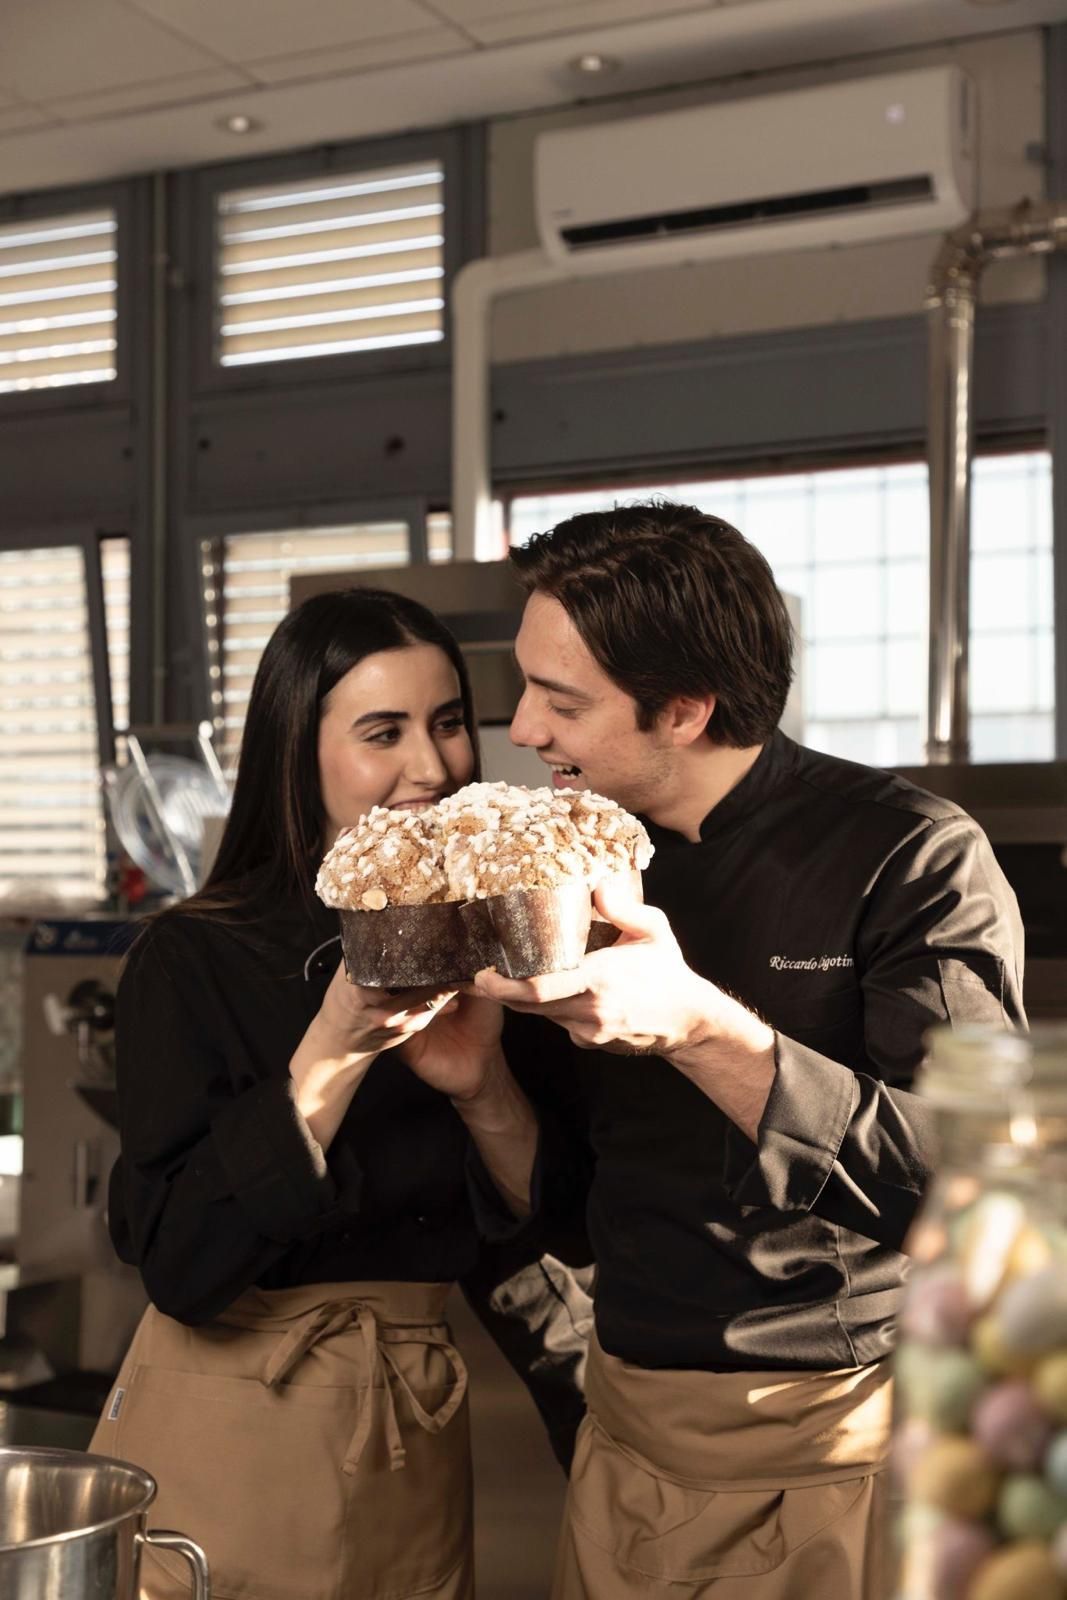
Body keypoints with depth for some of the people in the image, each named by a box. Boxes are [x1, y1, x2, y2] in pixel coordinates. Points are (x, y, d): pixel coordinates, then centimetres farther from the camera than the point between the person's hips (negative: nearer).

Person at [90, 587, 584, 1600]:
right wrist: (334, 1053, -26)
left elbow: (549, 1225, 1)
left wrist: (481, 1085, -17)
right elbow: (178, 1264, -20)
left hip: (414, 1447, 4)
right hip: (227, 1442, -4)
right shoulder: (193, 962, -12)